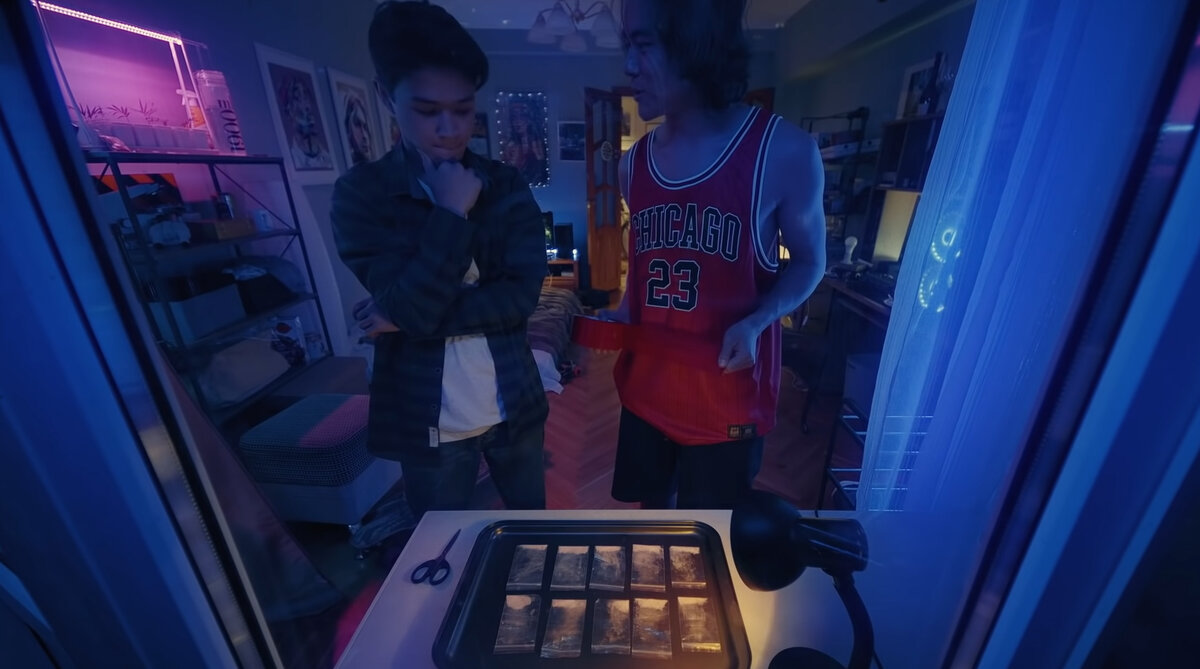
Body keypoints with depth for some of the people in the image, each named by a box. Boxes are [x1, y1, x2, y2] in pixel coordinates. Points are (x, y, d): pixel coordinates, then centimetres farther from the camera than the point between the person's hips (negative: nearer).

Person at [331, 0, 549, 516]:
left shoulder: (506, 186, -3)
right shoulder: (361, 192, -8)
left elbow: (522, 294, -13)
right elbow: (407, 304, -20)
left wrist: (413, 317, -17)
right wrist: (452, 215, -20)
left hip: (514, 407, 3)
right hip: (425, 422, -2)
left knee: (533, 526, 27)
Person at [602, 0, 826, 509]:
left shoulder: (784, 152, -13)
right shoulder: (634, 164, 1)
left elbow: (808, 262, -3)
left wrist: (757, 322, -21)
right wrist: (622, 314, -4)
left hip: (726, 396, -4)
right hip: (645, 385, 5)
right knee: (650, 501, 27)